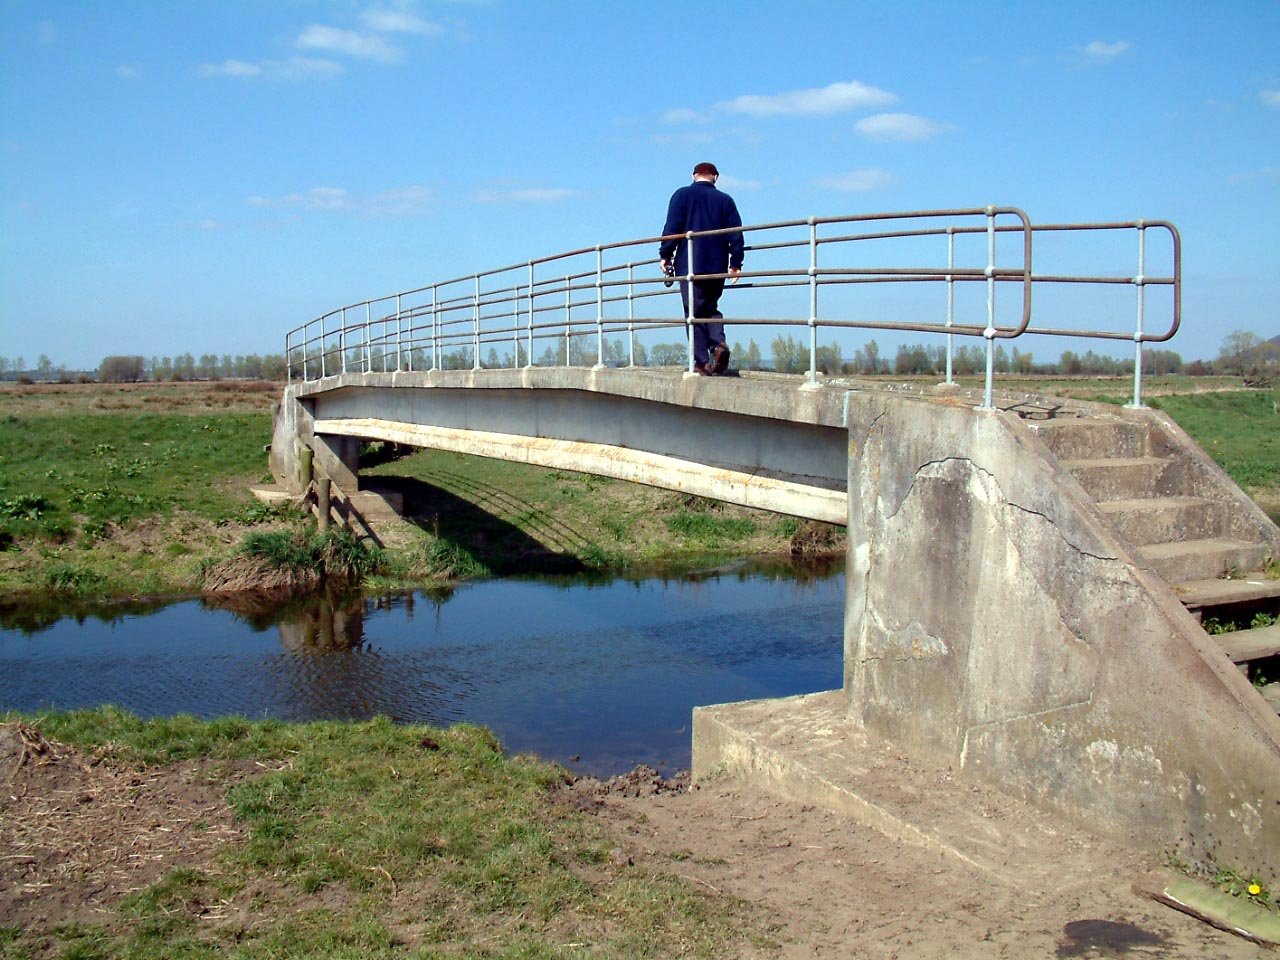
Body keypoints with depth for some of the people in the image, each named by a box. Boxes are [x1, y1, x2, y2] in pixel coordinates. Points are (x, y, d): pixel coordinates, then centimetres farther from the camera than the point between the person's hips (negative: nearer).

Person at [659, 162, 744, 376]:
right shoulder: (726, 200, 10)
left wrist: (665, 255, 3)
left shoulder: (682, 195, 3)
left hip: (689, 265, -3)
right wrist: (735, 264, 11)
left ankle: (702, 361, -7)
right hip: (718, 267, 3)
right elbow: (736, 234, 7)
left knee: (694, 312, 0)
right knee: (711, 308, 17)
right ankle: (719, 343, -9)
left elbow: (672, 228, -4)